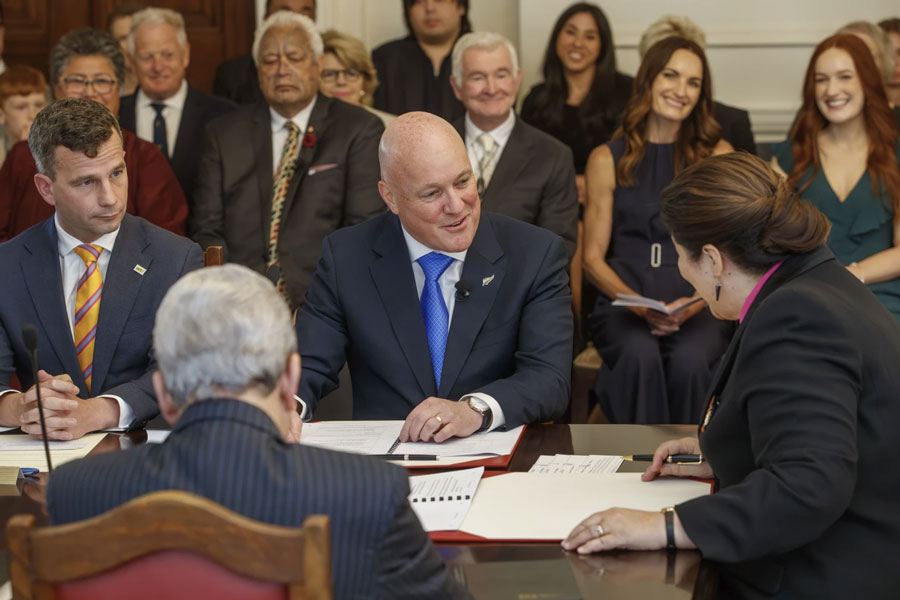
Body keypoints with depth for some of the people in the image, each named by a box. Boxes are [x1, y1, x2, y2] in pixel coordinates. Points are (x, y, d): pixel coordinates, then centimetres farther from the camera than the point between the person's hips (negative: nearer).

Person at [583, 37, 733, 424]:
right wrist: (640, 305, -9)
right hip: (623, 302, 0)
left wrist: (696, 304, -11)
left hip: (699, 305, 0)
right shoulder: (607, 160, 9)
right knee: (639, 356, -34)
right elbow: (593, 258, 8)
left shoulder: (718, 155, 10)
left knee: (689, 360, -34)